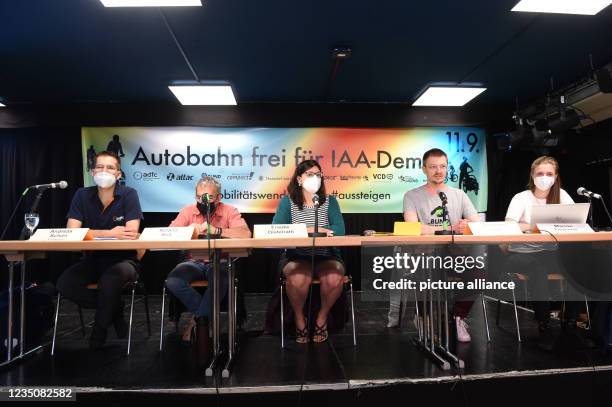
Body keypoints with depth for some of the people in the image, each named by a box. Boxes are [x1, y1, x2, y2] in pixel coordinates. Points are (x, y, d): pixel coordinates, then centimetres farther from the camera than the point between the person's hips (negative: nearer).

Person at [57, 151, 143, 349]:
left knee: (110, 280, -34)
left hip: (123, 259, -4)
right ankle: (115, 308, 1)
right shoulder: (82, 195, -1)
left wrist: (94, 233, -18)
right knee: (64, 283, -22)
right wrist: (110, 233, -20)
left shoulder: (129, 194, -9)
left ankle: (100, 328, -3)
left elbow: (131, 233, -20)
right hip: (92, 259, 4)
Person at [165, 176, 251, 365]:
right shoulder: (188, 211, 4)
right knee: (173, 281, -27)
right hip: (194, 262, 3)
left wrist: (216, 230, -27)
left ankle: (198, 320, -17)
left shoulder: (229, 211, -4)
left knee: (221, 281, -37)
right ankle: (205, 318, -9)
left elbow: (246, 234, -20)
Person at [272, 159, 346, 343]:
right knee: (298, 279, -33)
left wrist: (305, 229, -15)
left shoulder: (329, 201, 7)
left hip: (326, 256, 2)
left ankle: (322, 317, 3)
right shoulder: (287, 201, 3)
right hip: (296, 256, -1)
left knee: (335, 279, -29)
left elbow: (339, 230, -7)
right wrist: (314, 230, -18)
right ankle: (299, 318, -1)